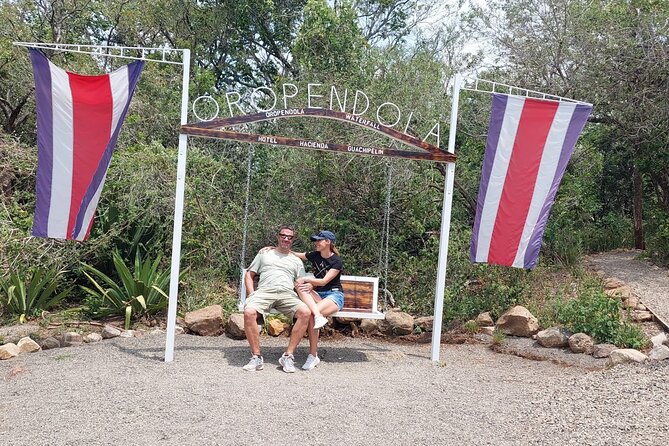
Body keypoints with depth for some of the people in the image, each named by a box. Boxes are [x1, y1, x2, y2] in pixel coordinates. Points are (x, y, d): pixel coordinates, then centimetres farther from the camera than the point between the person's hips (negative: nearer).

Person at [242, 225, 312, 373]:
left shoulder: (297, 261, 29)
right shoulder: (264, 254, 26)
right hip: (264, 291, -1)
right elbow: (249, 275, 21)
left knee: (306, 312, -31)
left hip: (287, 293, 1)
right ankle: (256, 356, -21)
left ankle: (288, 356, -23)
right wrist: (252, 294, 3)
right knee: (249, 312, -34)